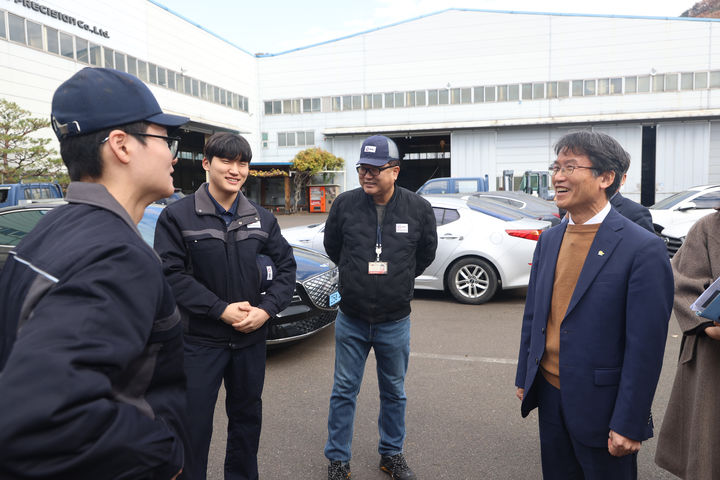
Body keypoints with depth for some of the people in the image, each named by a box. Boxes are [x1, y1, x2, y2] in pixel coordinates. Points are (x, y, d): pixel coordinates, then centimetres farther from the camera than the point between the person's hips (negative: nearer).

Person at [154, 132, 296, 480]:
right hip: (200, 339, -4)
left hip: (251, 337, 4)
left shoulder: (261, 218, 3)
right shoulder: (177, 216, -9)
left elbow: (286, 264, 5)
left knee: (247, 416, 19)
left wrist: (267, 309, -9)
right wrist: (221, 310, -19)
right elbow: (170, 274, -13)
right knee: (194, 424, 7)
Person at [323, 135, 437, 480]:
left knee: (394, 392, 16)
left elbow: (426, 252, 10)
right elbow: (332, 247, 10)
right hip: (351, 320, 0)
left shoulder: (418, 208, -7)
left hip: (395, 322, 1)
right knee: (344, 391, 11)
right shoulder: (344, 204, -8)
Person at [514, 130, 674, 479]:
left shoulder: (643, 249, -16)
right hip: (549, 396, 6)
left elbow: (645, 346, -16)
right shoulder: (549, 240, 3)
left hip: (601, 406, -5)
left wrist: (628, 425, -14)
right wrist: (524, 378, 12)